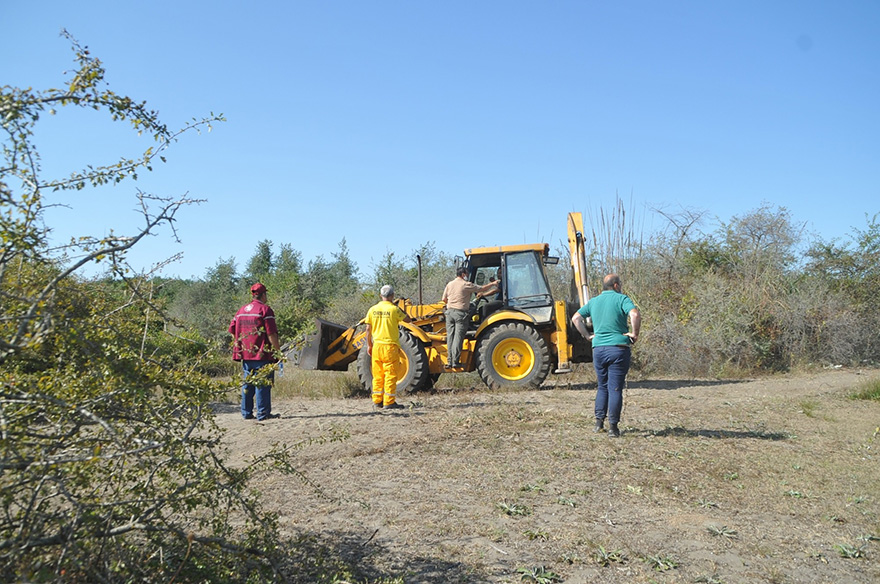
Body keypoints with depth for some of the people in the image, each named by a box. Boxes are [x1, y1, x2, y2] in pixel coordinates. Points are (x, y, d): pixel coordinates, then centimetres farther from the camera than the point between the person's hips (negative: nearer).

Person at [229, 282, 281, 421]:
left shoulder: (242, 310, 14)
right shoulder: (265, 310, -9)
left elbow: (232, 329, 15)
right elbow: (271, 333, -14)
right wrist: (278, 349, -9)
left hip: (245, 354, 7)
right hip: (262, 354, -7)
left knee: (247, 383, 13)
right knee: (262, 383, -3)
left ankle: (246, 413, 17)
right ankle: (263, 413, -2)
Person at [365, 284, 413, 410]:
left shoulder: (373, 309, 3)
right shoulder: (394, 309, -11)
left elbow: (368, 329, 6)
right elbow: (408, 320, -1)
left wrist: (369, 345, 14)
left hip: (376, 345, 5)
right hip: (390, 346, -5)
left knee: (377, 375, 11)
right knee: (390, 375, 0)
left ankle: (377, 401, 16)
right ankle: (389, 402, 1)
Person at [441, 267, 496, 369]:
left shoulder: (449, 284, 12)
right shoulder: (467, 285, -4)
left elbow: (444, 299, 16)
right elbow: (483, 289, 1)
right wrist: (493, 284, 17)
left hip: (449, 312, 5)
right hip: (460, 312, -5)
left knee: (450, 336, 6)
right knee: (458, 337, -4)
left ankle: (450, 361, 6)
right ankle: (455, 361, -5)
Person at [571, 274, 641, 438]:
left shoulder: (593, 301, 12)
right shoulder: (621, 298, -4)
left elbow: (576, 318, 10)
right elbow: (635, 315, -21)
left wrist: (587, 335, 12)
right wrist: (635, 333, -8)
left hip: (598, 349, 5)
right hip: (618, 348, -4)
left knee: (602, 387, 17)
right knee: (615, 388, -1)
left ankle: (599, 422, 16)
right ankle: (613, 427, 0)